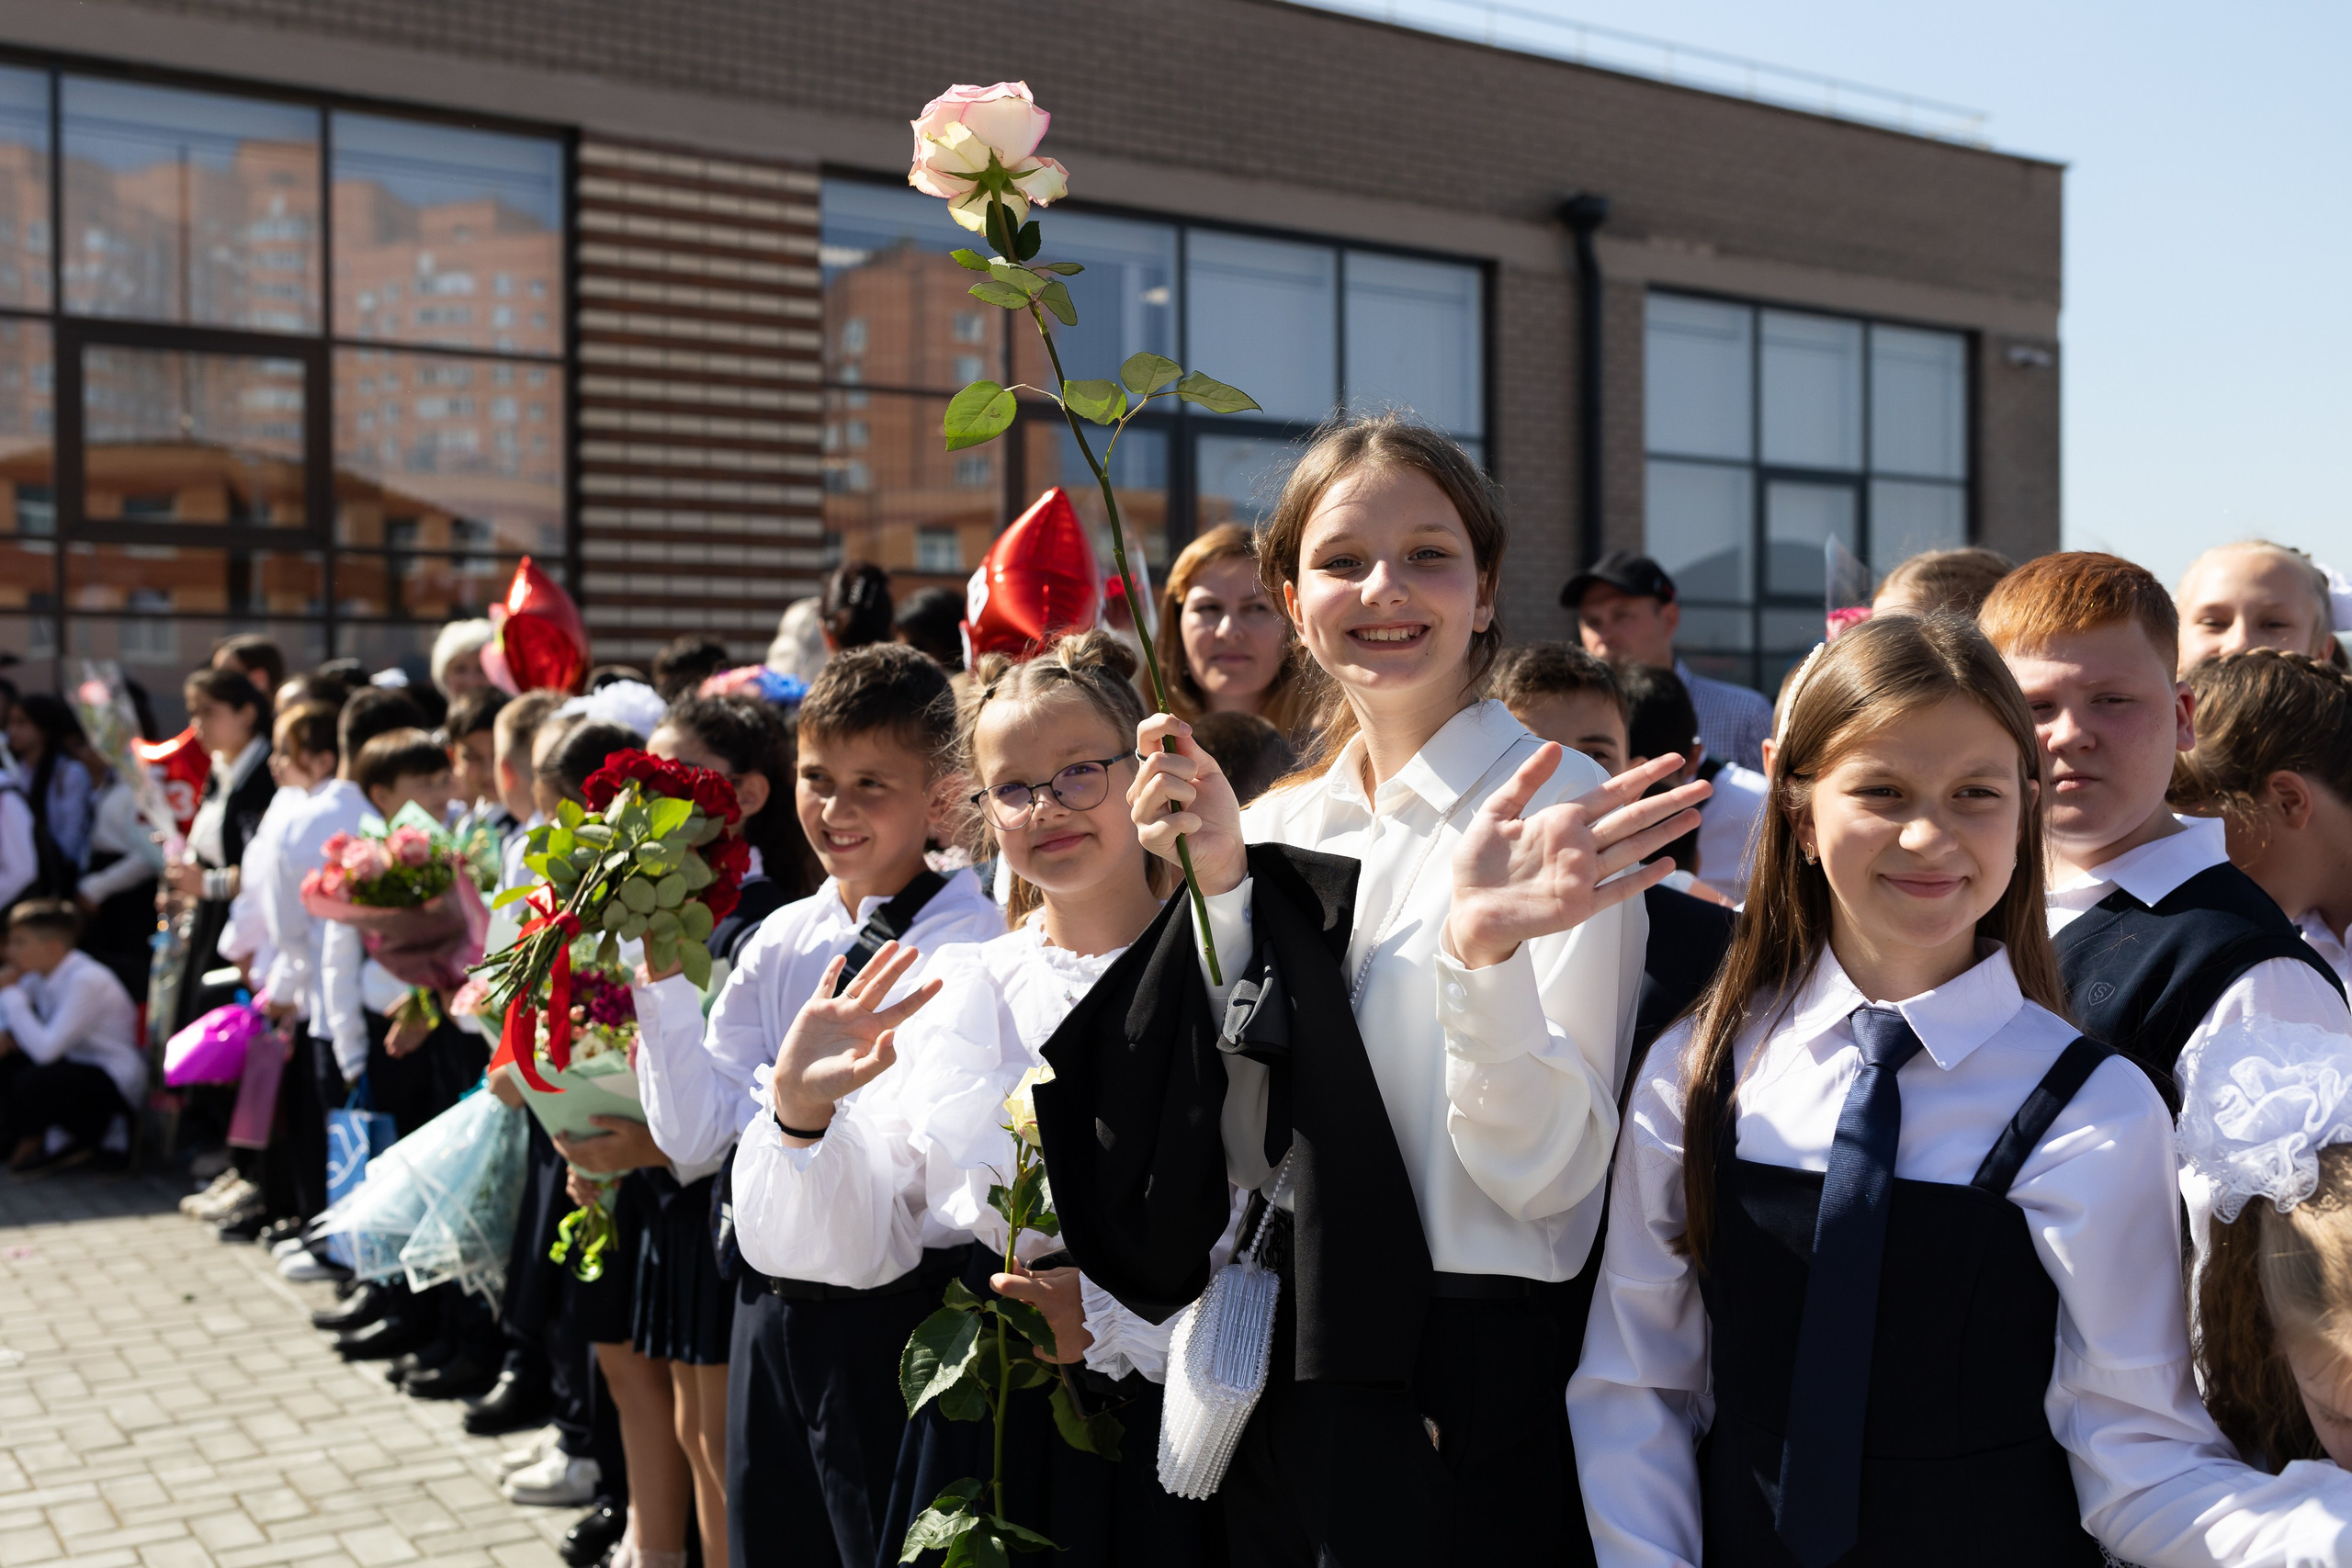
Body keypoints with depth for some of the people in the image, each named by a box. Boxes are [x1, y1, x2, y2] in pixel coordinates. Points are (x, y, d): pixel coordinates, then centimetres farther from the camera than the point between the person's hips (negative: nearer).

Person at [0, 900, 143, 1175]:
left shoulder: (88, 981, -24)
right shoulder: (38, 974, 1)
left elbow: (45, 1049, -31)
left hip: (116, 1083, -8)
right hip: (73, 1063, 8)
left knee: (33, 1083, -30)